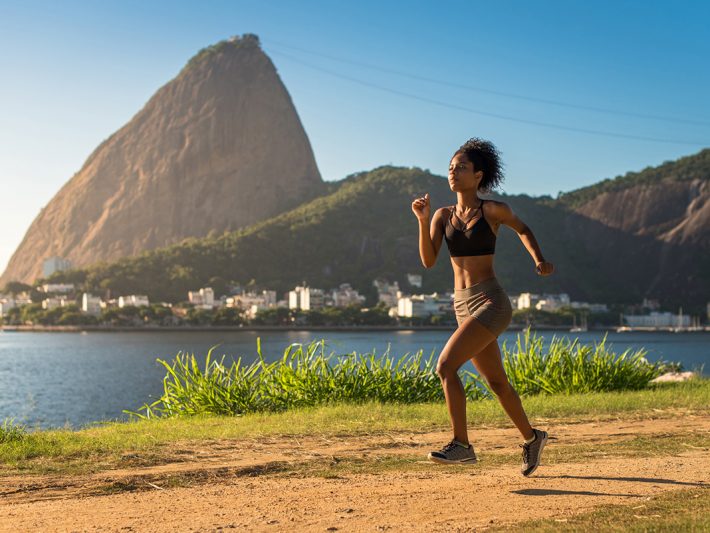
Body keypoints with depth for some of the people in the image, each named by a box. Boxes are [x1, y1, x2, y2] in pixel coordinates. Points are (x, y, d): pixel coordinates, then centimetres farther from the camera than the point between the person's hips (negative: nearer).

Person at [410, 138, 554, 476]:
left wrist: (539, 261, 0)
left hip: (490, 303, -7)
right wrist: (422, 219, -12)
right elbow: (428, 260, -3)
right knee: (496, 382, 17)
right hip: (463, 306, 7)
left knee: (445, 365, -20)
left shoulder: (493, 210, -5)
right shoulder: (443, 215, 8)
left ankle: (461, 444, -12)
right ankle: (531, 437, 36)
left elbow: (522, 229, 15)